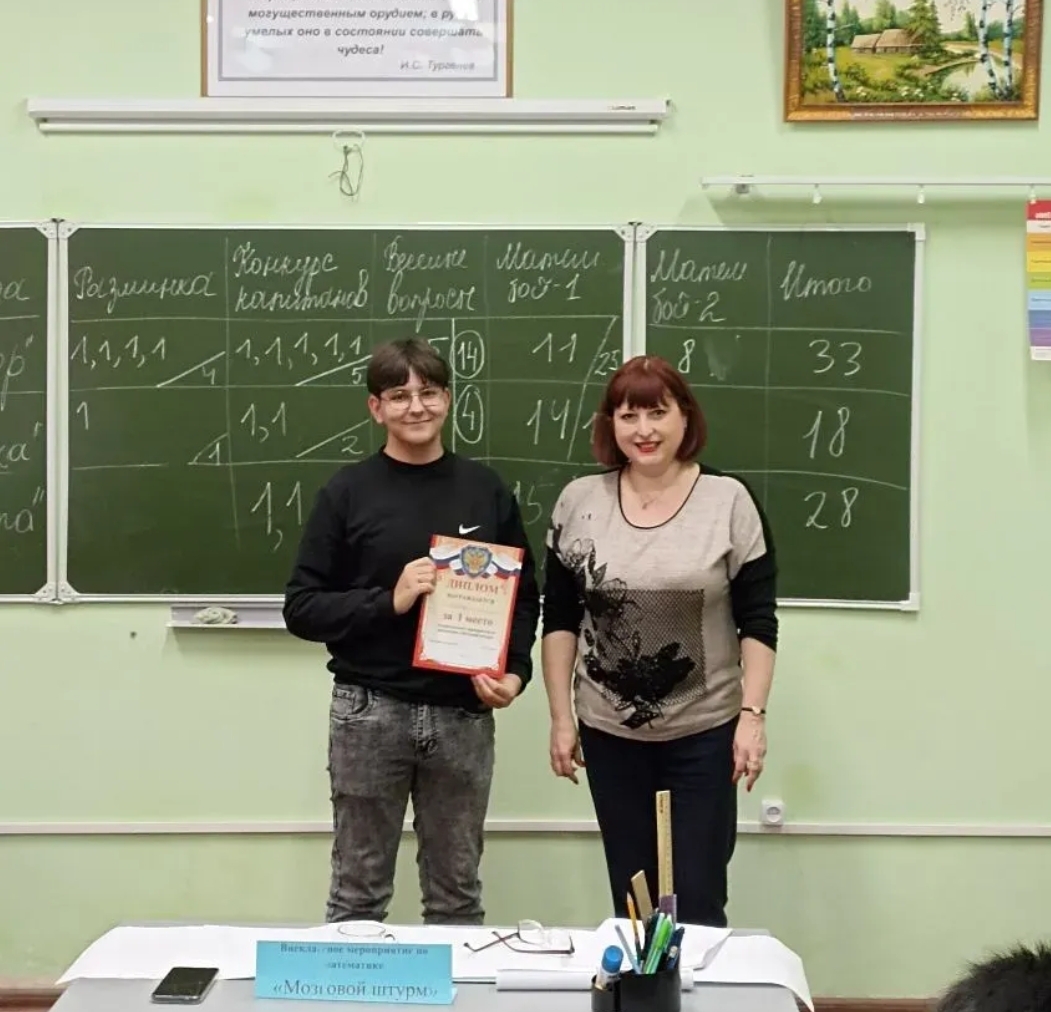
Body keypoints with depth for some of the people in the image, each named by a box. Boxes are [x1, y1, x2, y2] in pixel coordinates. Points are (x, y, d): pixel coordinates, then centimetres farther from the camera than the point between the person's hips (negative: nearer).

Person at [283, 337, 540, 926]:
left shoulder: (486, 490, 6)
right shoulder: (349, 492, 0)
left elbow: (526, 594, 12)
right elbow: (302, 608, -1)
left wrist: (515, 673, -4)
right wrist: (388, 601, -15)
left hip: (464, 715, 2)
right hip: (369, 713, -2)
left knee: (457, 897, 12)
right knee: (359, 896, 9)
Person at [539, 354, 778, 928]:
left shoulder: (729, 501, -6)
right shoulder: (579, 501, 0)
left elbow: (758, 623, -4)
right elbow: (559, 619, 5)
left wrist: (752, 715, -11)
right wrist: (561, 717, 2)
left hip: (704, 732, -2)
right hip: (610, 733, 2)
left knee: (697, 903, 3)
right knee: (629, 900, 12)